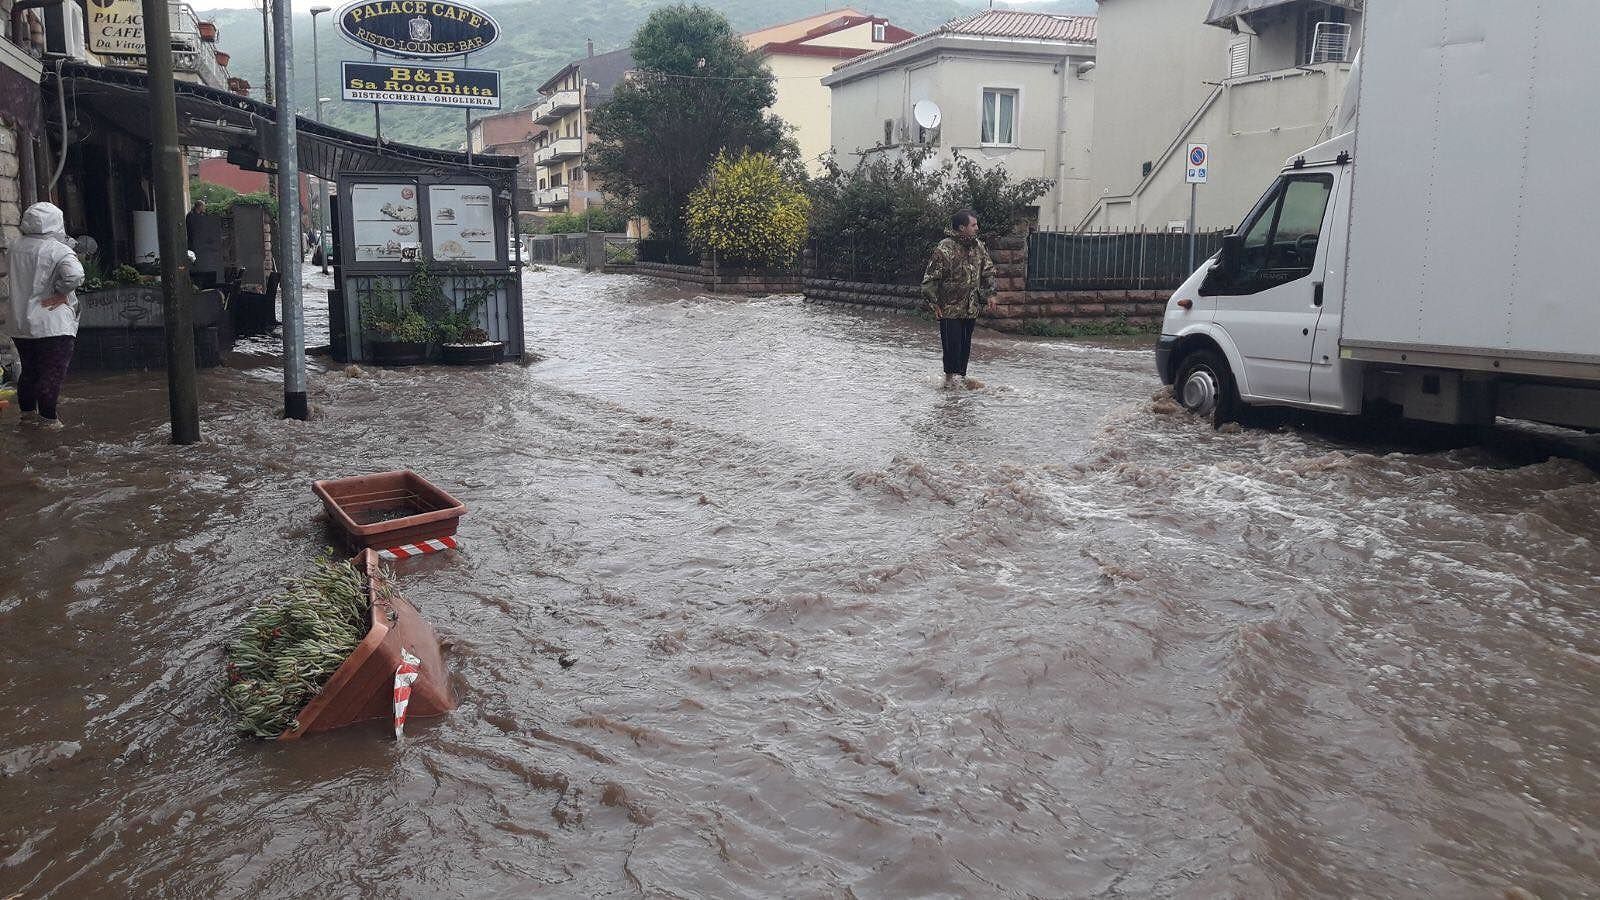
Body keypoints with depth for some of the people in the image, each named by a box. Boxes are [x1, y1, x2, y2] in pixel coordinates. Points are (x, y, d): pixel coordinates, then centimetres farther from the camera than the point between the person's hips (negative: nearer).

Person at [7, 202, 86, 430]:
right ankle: (48, 418, 0)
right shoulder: (56, 250, -15)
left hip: (20, 325, 7)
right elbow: (74, 274, -31)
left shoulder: (16, 246, 7)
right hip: (52, 324, -7)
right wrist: (61, 293, -16)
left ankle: (27, 411, 30)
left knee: (29, 371, 20)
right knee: (52, 372, -1)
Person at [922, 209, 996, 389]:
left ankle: (961, 375, 23)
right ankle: (950, 377, 10)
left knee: (965, 343, 12)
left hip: (971, 307, 6)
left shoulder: (978, 246, 7)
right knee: (952, 344, -3)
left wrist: (988, 294, 13)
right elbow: (930, 278, -13)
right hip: (950, 308, -6)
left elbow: (988, 271, 19)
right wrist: (934, 302, -12)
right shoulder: (945, 249, -15)